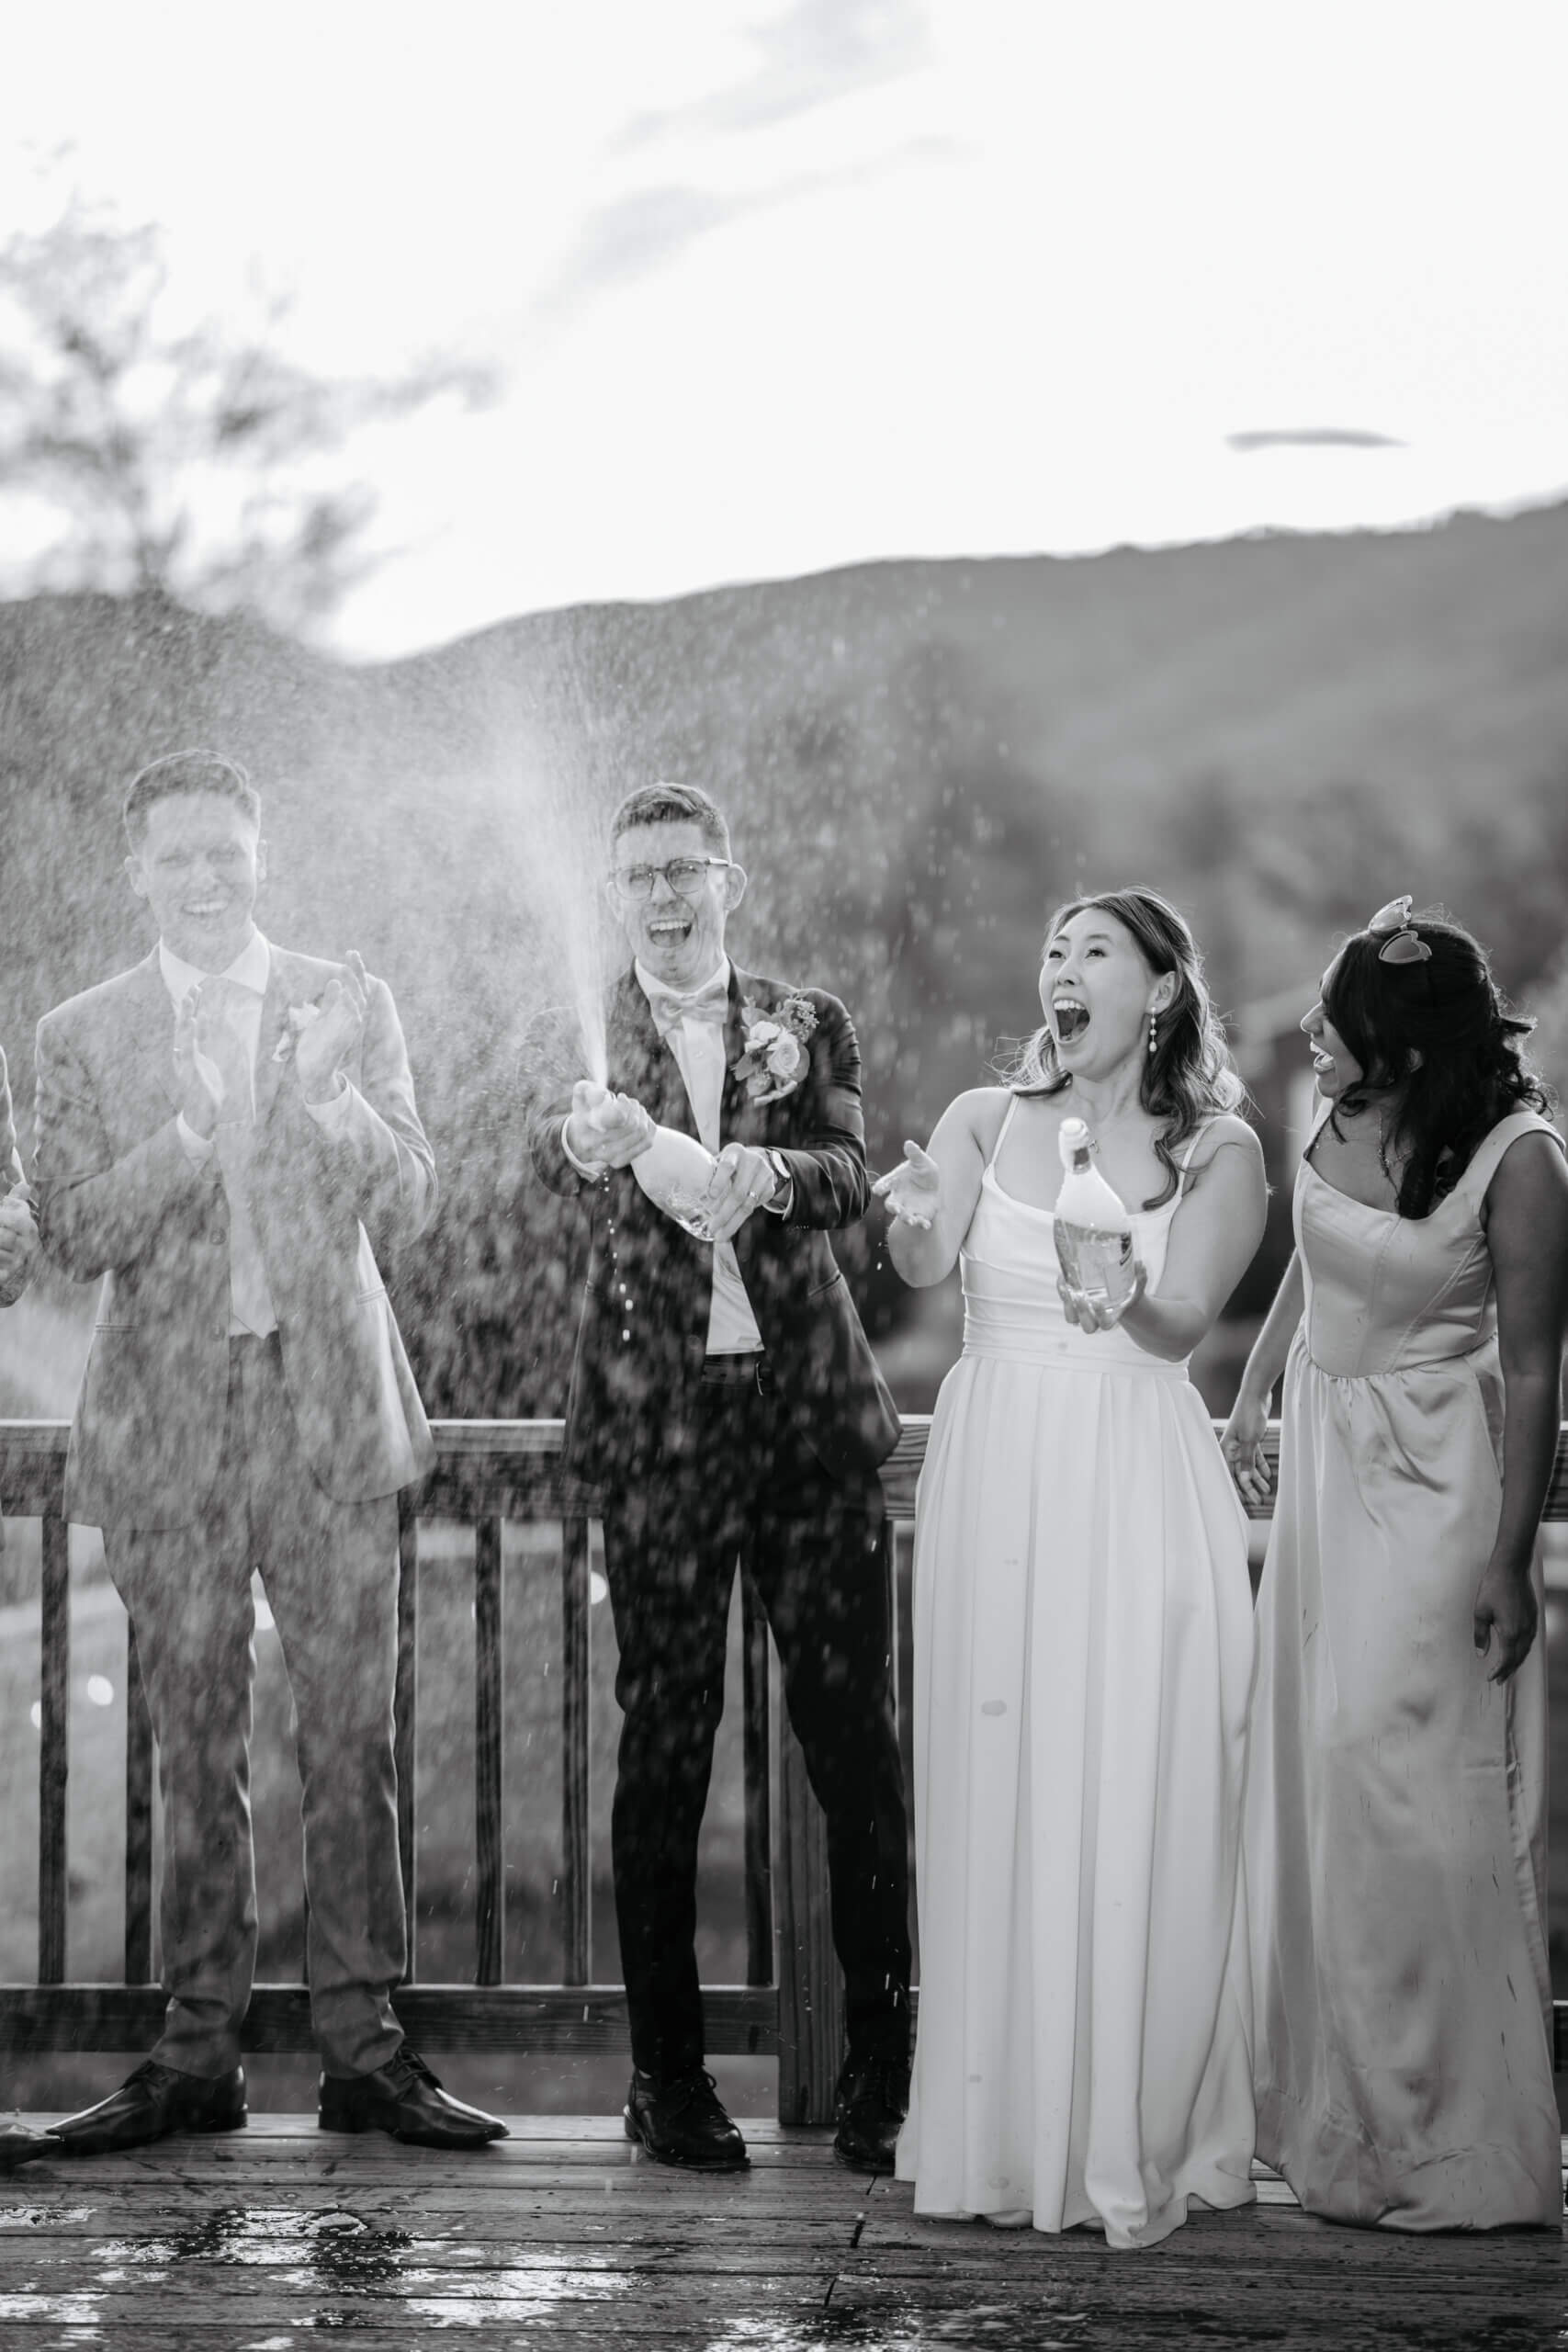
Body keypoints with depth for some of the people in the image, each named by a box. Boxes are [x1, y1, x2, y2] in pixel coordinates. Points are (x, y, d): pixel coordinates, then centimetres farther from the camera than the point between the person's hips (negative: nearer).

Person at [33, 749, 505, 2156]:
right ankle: (197, 2056, 12)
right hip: (170, 1419, 0)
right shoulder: (84, 1036, 7)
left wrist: (327, 1091, -14)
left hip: (330, 1408, 0)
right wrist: (186, 1136, -18)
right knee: (196, 1751, 5)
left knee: (353, 1742, 0)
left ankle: (365, 2049, 7)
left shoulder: (350, 1007, 8)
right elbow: (74, 1237, -1)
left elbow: (409, 1211, 2)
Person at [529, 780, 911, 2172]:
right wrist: (588, 1141, -38)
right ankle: (668, 2069, 11)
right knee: (664, 1743, 2)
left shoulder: (808, 1024, 11)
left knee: (855, 1737, 1)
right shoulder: (583, 1031, 7)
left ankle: (885, 2058, 11)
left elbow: (852, 1180, -5)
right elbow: (554, 1154, -14)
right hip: (662, 1420, -1)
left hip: (811, 1414, 1)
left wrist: (770, 1171, -27)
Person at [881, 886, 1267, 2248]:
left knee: (1139, 1810, -4)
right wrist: (914, 1224, -31)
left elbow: (1186, 1322, -9)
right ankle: (1009, 2133, 10)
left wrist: (1131, 1301, -31)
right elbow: (924, 1265, -9)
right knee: (998, 1803, 2)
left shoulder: (1219, 1151, 3)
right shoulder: (987, 1121, 8)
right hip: (994, 1483, 2)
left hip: (1135, 1495, -2)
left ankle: (1142, 2146, 4)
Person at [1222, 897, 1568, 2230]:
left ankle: (1450, 2145, 3)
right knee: (1313, 1776, 8)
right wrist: (1252, 1397, 17)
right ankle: (1335, 2110, 19)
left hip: (1436, 1488, -7)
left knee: (1402, 1782, -8)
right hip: (1325, 1469, 7)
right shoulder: (1341, 1118, 1)